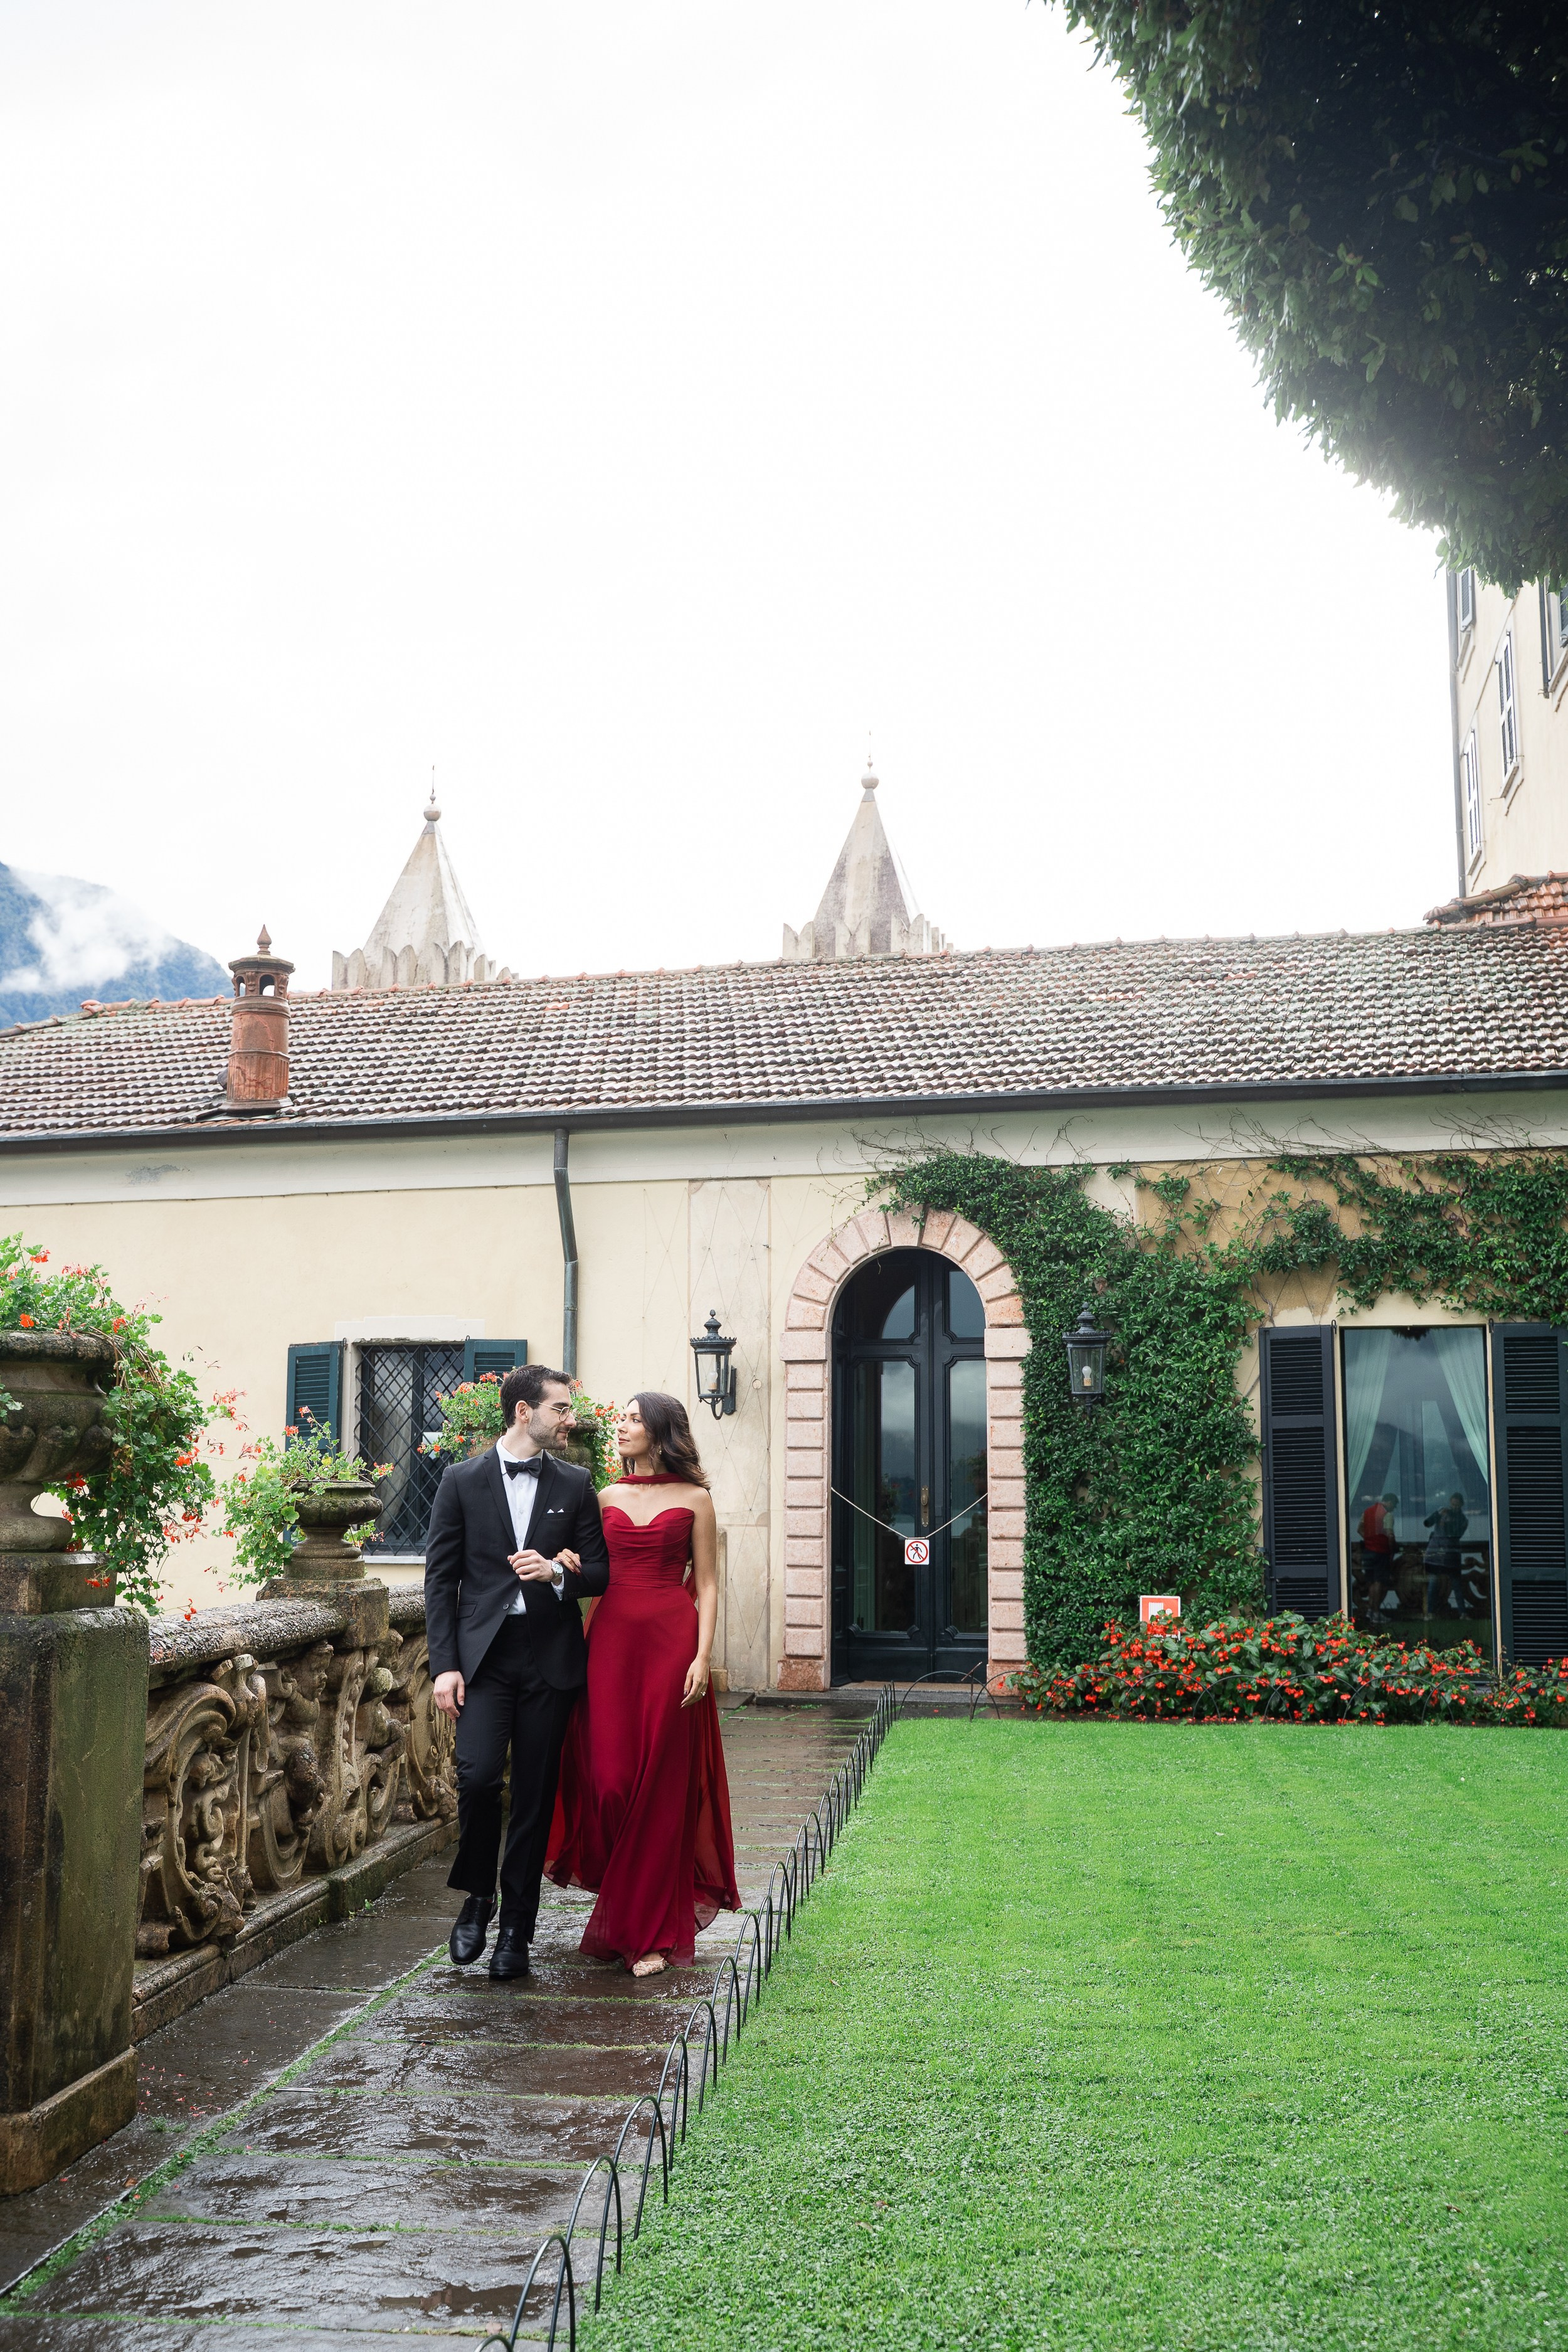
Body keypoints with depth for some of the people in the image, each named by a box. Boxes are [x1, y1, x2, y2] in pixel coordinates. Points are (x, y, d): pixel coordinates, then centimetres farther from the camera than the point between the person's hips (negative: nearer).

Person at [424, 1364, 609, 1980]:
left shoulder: (575, 1485, 8)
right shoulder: (463, 1481, 3)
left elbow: (600, 1572, 10)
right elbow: (440, 1577, 2)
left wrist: (556, 1572, -12)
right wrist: (444, 1664, -5)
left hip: (550, 1656, 2)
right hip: (484, 1652, -2)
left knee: (535, 1794, 3)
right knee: (478, 1774, -16)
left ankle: (516, 1929, 16)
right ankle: (478, 1895, 11)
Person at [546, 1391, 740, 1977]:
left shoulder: (694, 1500, 4)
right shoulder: (608, 1498, 14)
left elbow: (707, 1585, 1)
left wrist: (702, 1655, -8)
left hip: (670, 1641, -3)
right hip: (610, 1639, 3)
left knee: (661, 1785, 0)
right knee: (608, 1777, -3)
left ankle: (651, 1931, 10)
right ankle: (629, 1907, 22)